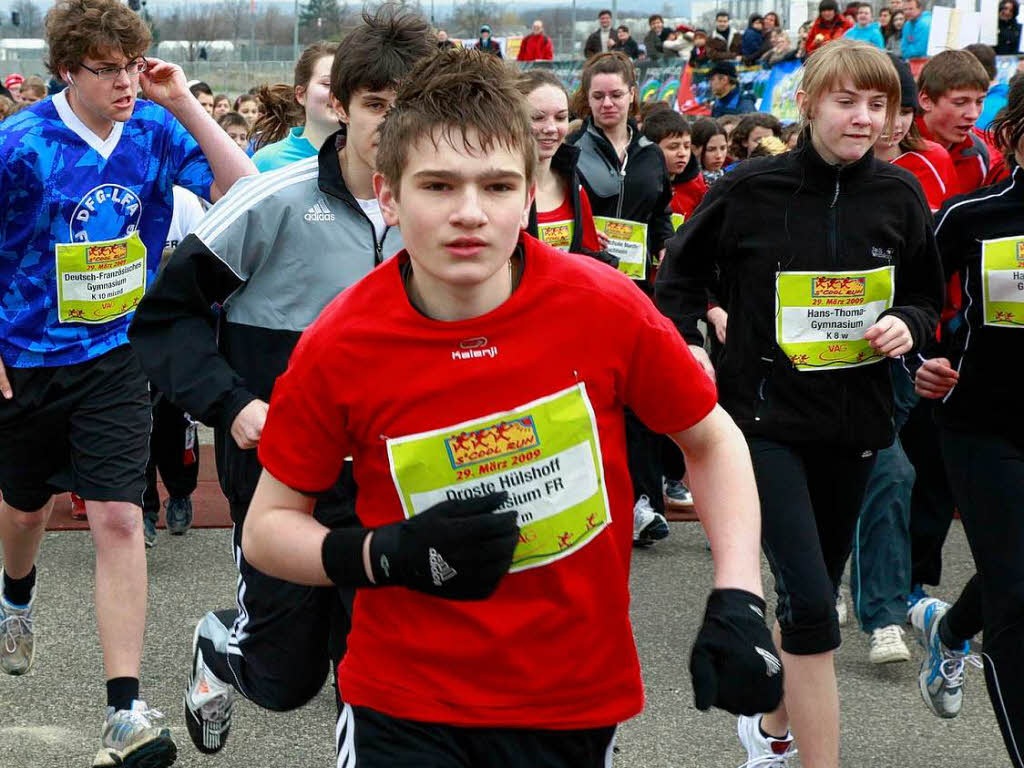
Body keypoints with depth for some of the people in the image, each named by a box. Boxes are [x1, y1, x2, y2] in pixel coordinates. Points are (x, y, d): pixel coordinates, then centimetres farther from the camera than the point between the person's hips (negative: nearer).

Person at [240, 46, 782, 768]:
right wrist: (389, 555, -19)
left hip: (580, 700, 2)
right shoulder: (339, 347, -13)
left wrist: (738, 602, -8)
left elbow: (714, 440, 2)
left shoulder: (606, 308, -13)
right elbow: (268, 526, -2)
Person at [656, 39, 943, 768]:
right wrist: (689, 351, -9)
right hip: (767, 415, -4)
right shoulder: (751, 188, -11)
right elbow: (679, 276, 3)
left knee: (815, 589, 17)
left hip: (856, 419, 4)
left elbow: (928, 296, 11)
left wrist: (908, 325, -10)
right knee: (810, 601, -14)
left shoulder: (899, 195, -2)